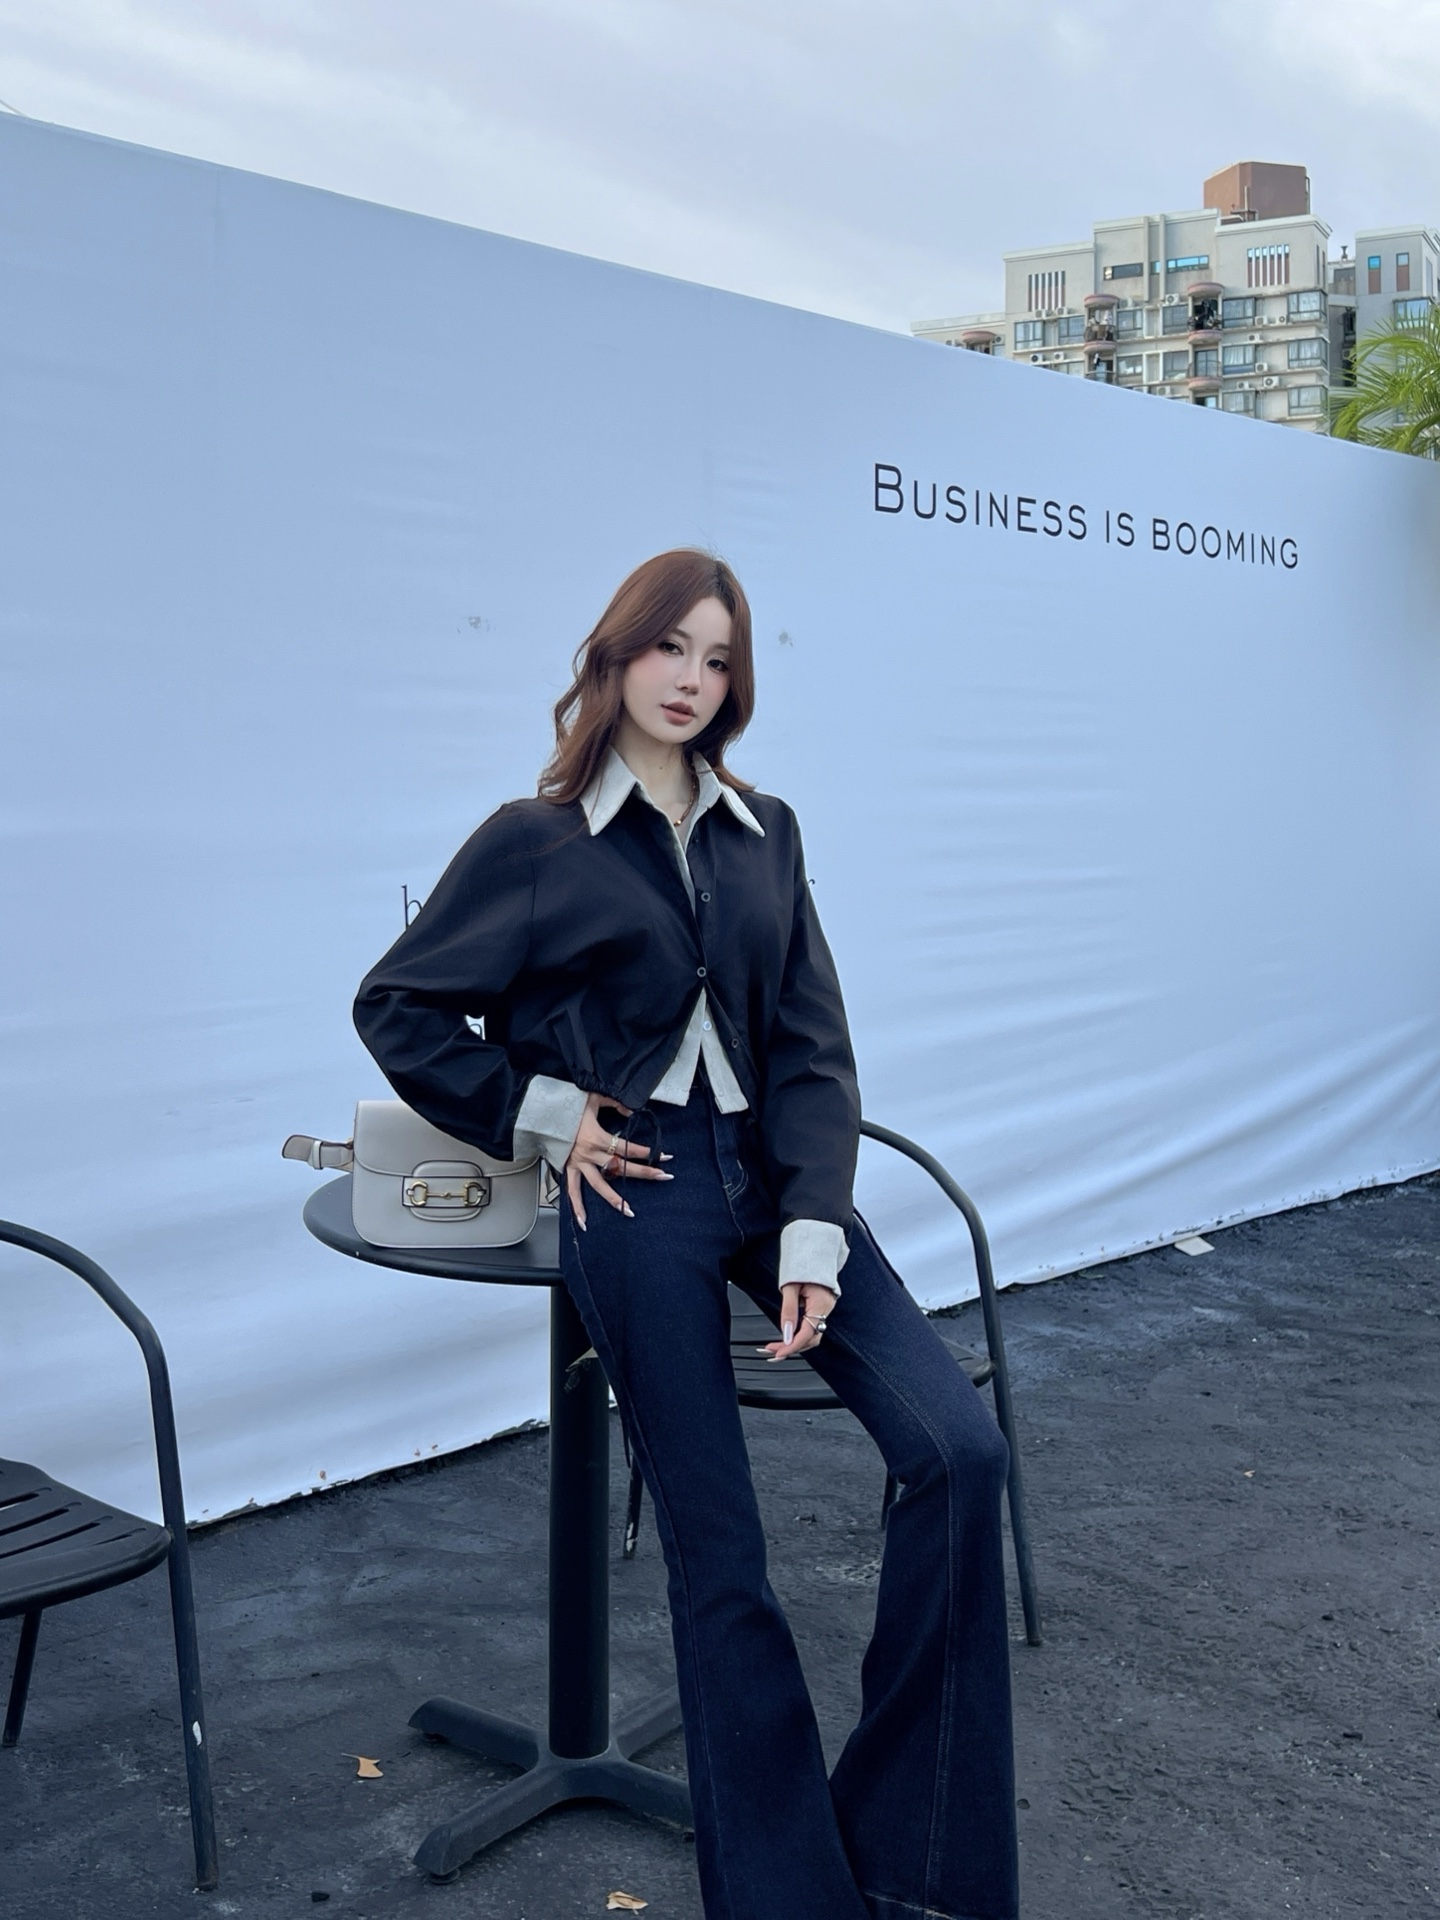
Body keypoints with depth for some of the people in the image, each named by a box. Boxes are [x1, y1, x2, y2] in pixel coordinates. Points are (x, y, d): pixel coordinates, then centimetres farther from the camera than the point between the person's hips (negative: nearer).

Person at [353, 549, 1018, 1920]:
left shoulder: (763, 833, 11)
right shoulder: (534, 842, 1)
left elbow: (811, 1046, 5)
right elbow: (396, 1005, 7)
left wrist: (812, 1237, -7)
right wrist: (538, 1113, -2)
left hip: (773, 1175, 4)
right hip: (639, 1202, -3)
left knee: (958, 1449, -13)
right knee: (719, 1560, 0)